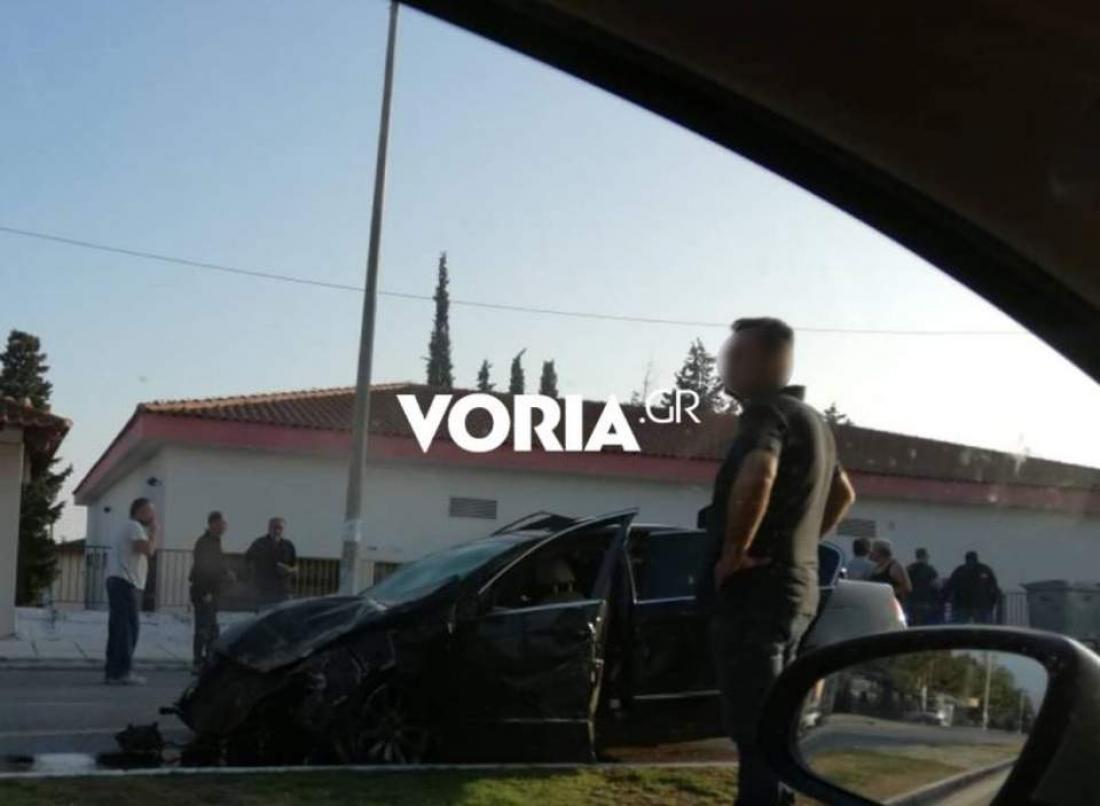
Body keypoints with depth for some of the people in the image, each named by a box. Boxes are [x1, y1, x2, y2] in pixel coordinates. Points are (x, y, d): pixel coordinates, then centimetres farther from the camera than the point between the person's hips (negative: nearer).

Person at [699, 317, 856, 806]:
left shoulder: (768, 413, -13)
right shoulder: (809, 419, 18)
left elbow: (755, 478, -35)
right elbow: (843, 493, 32)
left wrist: (733, 553, -23)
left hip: (756, 590, -10)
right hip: (793, 586, 10)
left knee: (753, 729, -8)